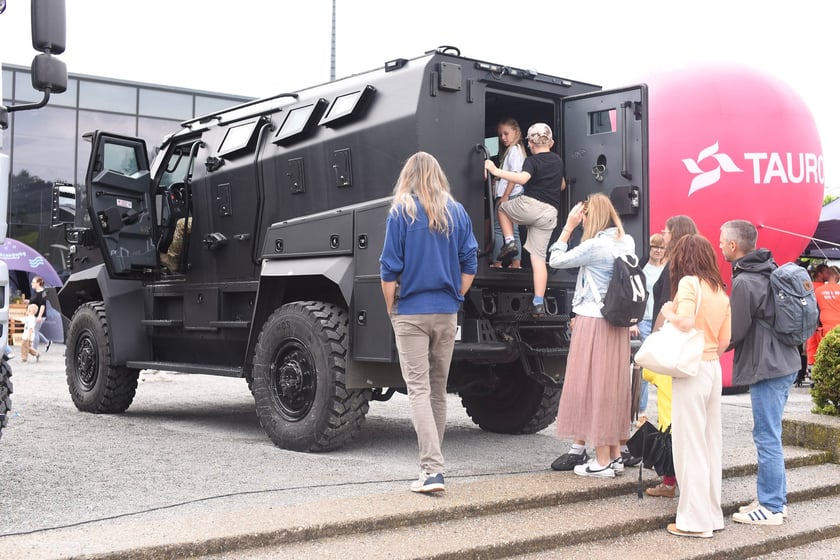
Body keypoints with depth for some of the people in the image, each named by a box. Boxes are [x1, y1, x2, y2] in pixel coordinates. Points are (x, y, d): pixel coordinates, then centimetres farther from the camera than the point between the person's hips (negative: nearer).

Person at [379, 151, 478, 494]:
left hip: (411, 312, -4)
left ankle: (433, 470, -13)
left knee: (419, 390, -5)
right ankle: (432, 461, 24)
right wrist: (455, 299, 13)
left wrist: (391, 309, 3)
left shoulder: (401, 212, -5)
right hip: (447, 313, 4)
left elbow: (390, 268, -8)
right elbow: (470, 263, 4)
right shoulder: (457, 213, 6)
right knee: (438, 389, 14)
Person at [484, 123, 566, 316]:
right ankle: (539, 303, -4)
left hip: (529, 205, -5)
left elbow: (522, 178, -24)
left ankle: (509, 242, 9)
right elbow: (562, 185, 33)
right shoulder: (558, 160, 18)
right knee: (539, 257, 5)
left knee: (502, 207, 29)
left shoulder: (532, 161, -3)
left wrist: (496, 171, -25)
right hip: (550, 212, 5)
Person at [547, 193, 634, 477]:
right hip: (618, 324, 8)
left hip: (593, 323, -8)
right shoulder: (626, 243, 8)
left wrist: (568, 226, 1)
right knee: (613, 387, 13)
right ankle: (615, 455, 20)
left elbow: (556, 260, -6)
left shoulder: (594, 246, -15)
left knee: (593, 386, -1)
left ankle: (602, 462, 3)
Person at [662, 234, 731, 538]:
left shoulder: (689, 283, -8)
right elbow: (725, 339, 11)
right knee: (711, 442, 12)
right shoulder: (720, 291, 11)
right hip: (714, 368, 7)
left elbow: (685, 321, -23)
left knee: (690, 444, -2)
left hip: (692, 369, -7)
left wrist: (668, 312, -4)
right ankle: (712, 513, 19)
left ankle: (695, 520, 2)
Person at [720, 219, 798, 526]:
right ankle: (777, 499, 24)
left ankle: (771, 507, 5)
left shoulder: (744, 282, -16)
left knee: (767, 438, -2)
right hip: (785, 362, 9)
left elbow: (735, 332, -14)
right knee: (771, 436, 17)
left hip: (766, 367, -9)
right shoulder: (771, 270, 11)